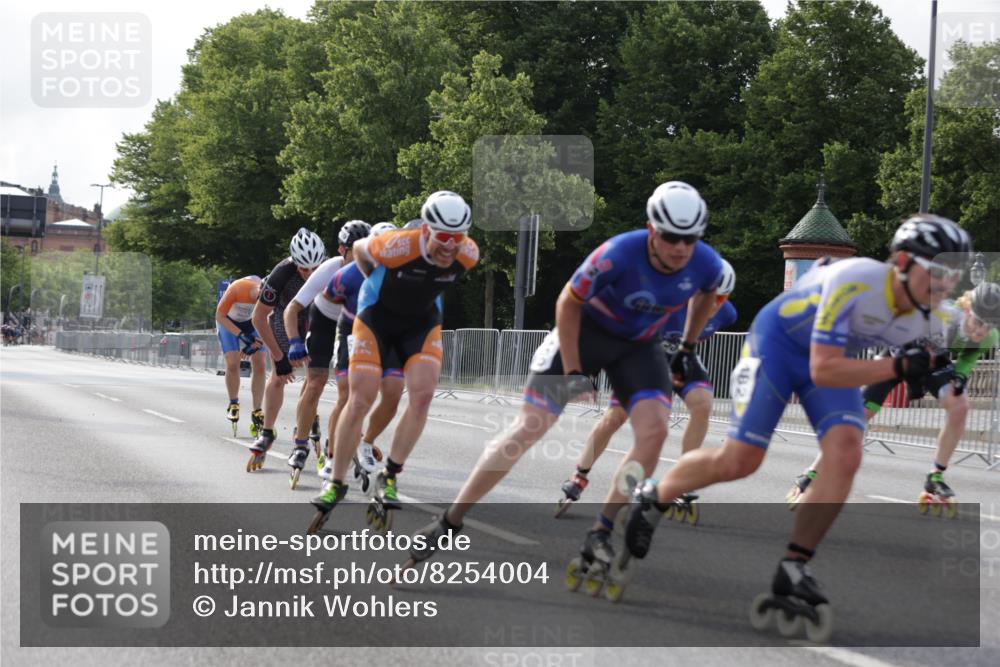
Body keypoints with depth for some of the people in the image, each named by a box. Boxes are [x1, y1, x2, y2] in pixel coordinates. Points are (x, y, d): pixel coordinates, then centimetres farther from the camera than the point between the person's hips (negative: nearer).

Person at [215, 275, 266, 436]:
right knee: (233, 363, -17)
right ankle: (233, 404, 6)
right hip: (229, 321, -3)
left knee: (259, 365, -10)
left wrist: (257, 342, -26)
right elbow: (220, 316, -25)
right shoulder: (237, 289, -39)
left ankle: (257, 412, -3)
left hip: (252, 321, 3)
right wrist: (241, 335, -35)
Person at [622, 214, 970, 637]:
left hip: (836, 353, 5)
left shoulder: (928, 318, -17)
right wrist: (898, 367, -42)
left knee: (845, 457, -17)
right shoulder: (853, 283, -37)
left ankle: (792, 571, -10)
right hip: (779, 341, -5)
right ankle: (653, 498, 21)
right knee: (739, 462, -8)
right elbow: (823, 372, -38)